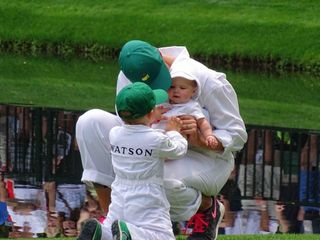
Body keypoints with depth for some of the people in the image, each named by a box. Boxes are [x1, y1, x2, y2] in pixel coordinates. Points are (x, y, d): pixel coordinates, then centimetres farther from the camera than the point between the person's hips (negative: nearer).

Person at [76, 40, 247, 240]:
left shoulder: (208, 81, -21)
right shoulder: (127, 77, -9)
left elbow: (237, 135, -16)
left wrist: (199, 140, -36)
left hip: (204, 157, -5)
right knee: (91, 121, -14)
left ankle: (208, 207, -4)